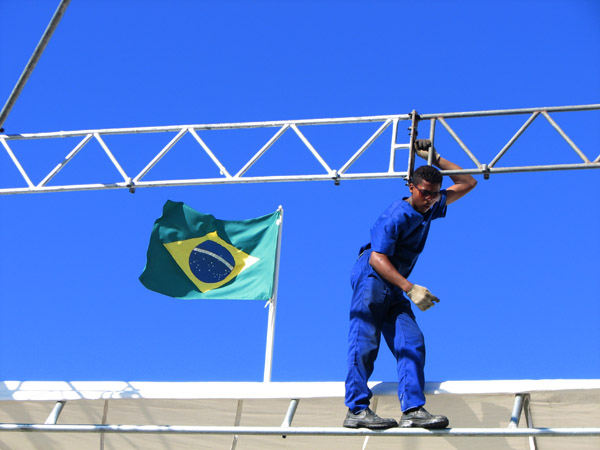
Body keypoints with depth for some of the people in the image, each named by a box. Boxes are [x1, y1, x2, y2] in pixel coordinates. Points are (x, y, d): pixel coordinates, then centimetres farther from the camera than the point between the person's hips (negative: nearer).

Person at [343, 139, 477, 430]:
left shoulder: (430, 210, 13)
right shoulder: (396, 215, -12)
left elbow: (467, 183, 24)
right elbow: (378, 258, -20)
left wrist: (436, 159, 13)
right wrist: (410, 289, -27)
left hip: (395, 288, 8)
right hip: (371, 277, -8)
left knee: (412, 342, -7)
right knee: (365, 340, -15)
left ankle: (412, 410, -15)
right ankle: (356, 409, -16)